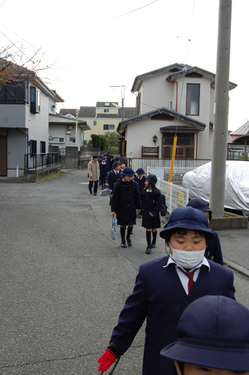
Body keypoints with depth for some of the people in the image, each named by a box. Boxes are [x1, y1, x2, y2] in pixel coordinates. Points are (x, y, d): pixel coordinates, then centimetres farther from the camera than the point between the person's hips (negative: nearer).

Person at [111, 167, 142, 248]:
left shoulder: (133, 184, -1)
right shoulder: (118, 185, -10)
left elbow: (137, 196, 9)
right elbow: (115, 198, -7)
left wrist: (138, 207, 12)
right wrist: (113, 210, -8)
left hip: (131, 208, 2)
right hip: (121, 208, -2)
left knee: (131, 224, 3)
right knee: (123, 225, 6)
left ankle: (128, 237, 30)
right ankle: (123, 240, 24)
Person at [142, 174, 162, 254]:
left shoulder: (157, 192, -14)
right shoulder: (145, 191, 0)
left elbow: (160, 204, -12)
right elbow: (142, 202, 11)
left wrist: (153, 212, -16)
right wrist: (142, 210, 4)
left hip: (154, 215, -3)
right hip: (146, 214, 3)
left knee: (154, 229, 14)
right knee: (148, 230, 1)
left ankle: (153, 243, 37)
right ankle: (149, 247, 6)